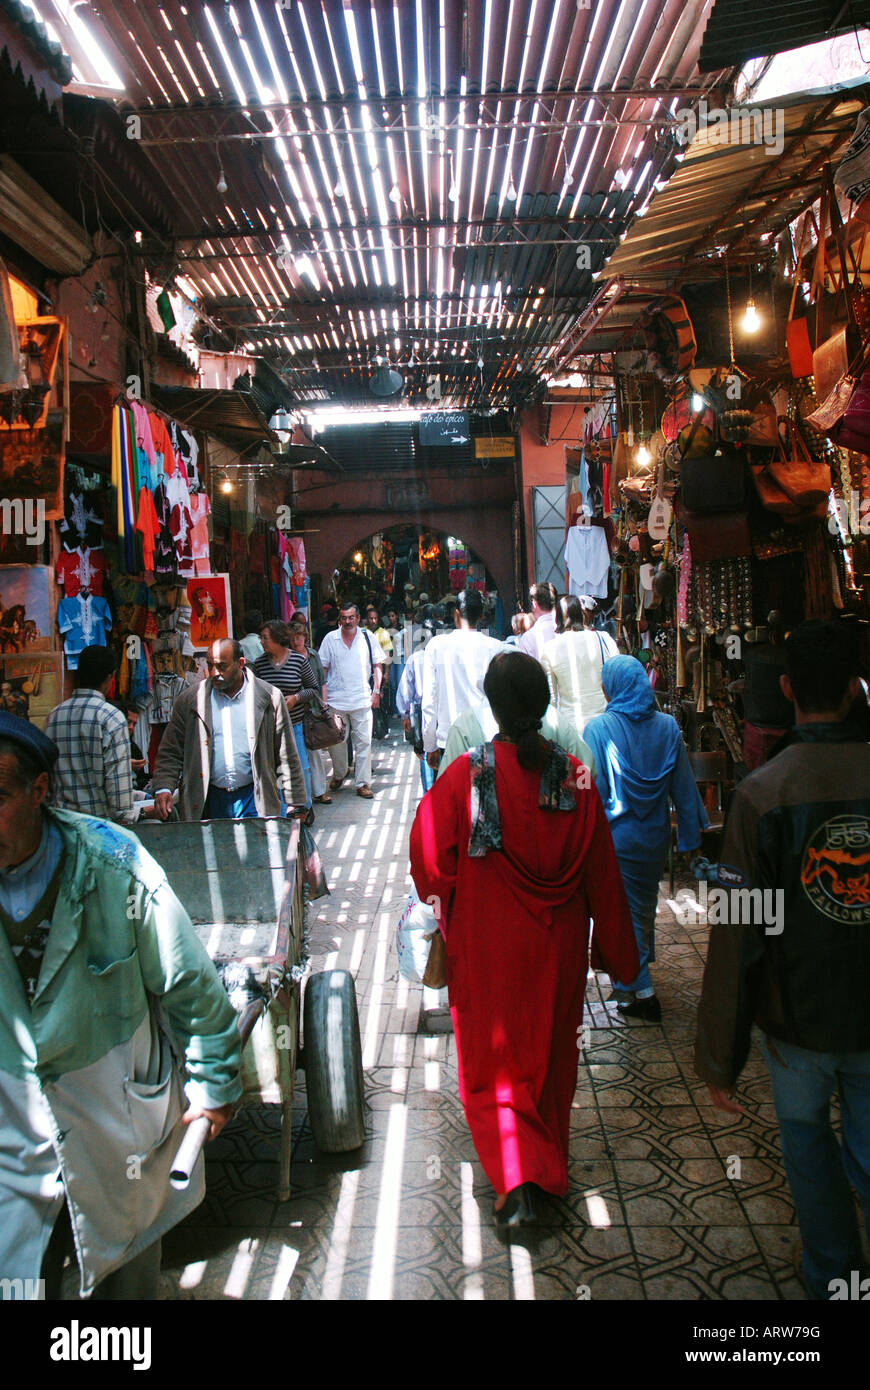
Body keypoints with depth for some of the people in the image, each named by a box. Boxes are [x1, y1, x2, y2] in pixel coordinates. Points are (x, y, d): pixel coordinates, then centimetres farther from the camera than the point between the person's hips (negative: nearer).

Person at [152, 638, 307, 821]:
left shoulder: (269, 698, 1)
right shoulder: (189, 700, 3)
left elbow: (287, 756, 3)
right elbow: (170, 752, 6)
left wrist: (295, 803, 2)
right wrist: (163, 789, -10)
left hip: (255, 801, -1)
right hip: (208, 802, 1)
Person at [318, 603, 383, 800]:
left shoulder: (367, 637, 3)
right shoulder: (330, 638, 3)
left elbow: (377, 665, 8)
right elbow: (323, 668, 6)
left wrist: (376, 691, 0)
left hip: (362, 700, 0)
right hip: (335, 700, 1)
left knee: (364, 742, -1)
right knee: (336, 741, 10)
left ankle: (363, 783, 6)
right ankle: (339, 774, 33)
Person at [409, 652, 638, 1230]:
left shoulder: (464, 775, -18)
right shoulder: (576, 775, -11)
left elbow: (432, 862, -12)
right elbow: (602, 871, -4)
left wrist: (442, 903, 9)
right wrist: (614, 945, 7)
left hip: (488, 943, -2)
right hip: (558, 944, 3)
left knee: (494, 1056, 14)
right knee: (551, 1048, 22)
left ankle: (516, 1177, 3)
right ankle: (549, 1160, 39)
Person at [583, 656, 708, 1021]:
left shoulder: (598, 729, -16)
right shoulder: (668, 727, -4)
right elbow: (684, 788, 1)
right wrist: (689, 835, 10)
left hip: (614, 840, -5)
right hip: (654, 839, 5)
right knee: (644, 909, 22)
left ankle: (640, 992, 9)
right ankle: (638, 973, 42)